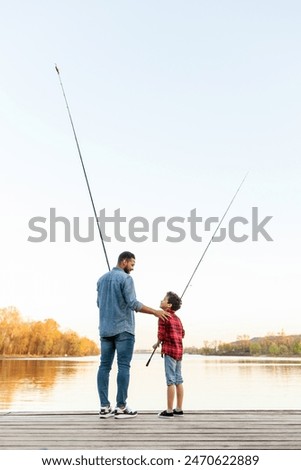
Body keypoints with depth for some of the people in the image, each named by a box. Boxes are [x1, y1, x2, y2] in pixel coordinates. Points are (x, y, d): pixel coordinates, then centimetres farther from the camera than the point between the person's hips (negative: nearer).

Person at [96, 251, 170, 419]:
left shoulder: (102, 279, 15)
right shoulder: (126, 279, -8)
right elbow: (133, 304, -16)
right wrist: (155, 312, -13)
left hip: (105, 329, 7)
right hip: (123, 329, -7)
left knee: (105, 366, 5)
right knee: (123, 366, -3)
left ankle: (105, 407, 6)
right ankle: (121, 407, 0)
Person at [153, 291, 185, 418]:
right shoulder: (177, 318, 15)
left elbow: (161, 335, -11)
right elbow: (182, 334, 18)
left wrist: (157, 344, 6)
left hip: (169, 350, -8)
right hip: (179, 350, 8)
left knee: (170, 380, -5)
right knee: (178, 380, 10)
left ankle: (169, 411, -1)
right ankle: (179, 409, 16)